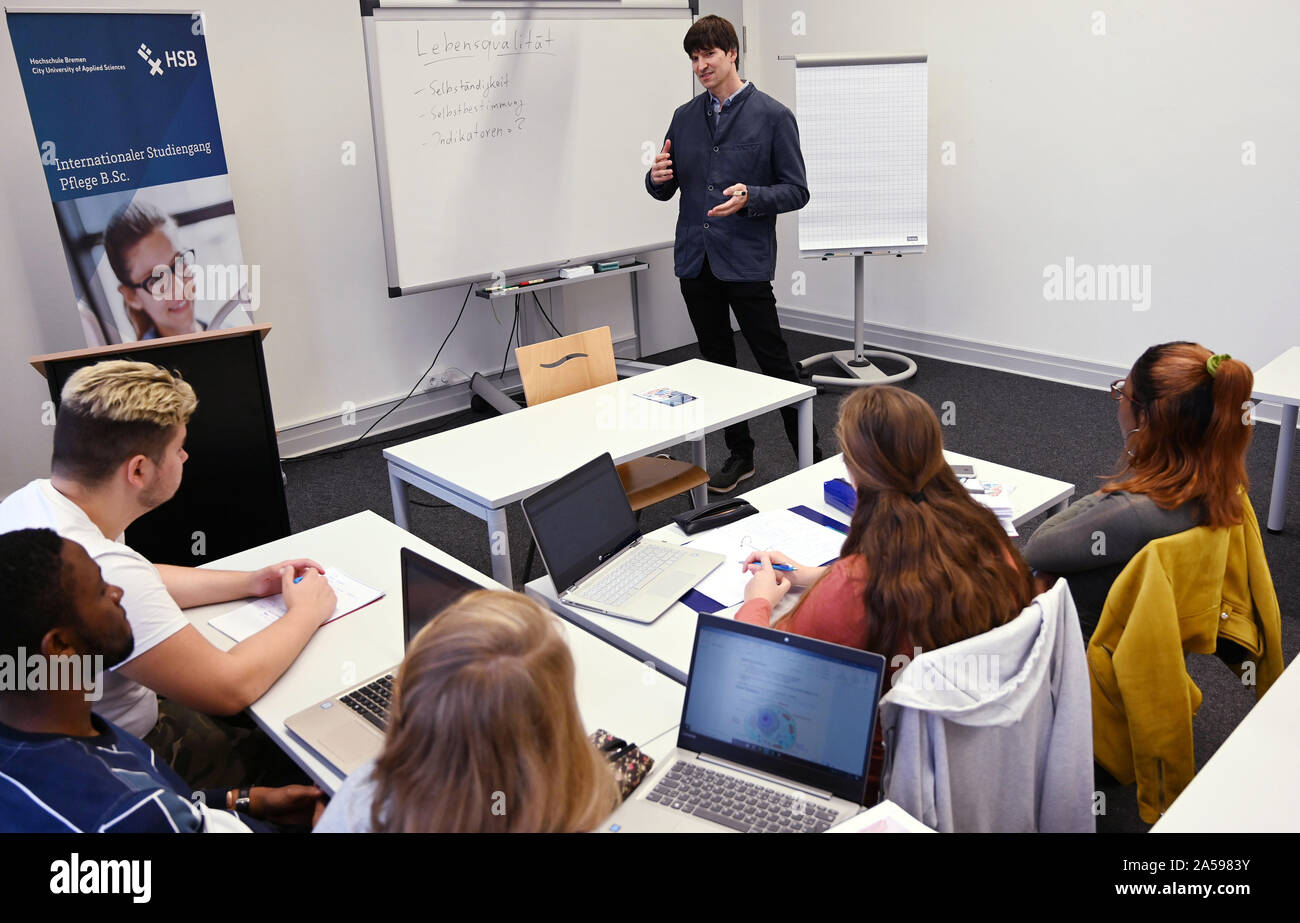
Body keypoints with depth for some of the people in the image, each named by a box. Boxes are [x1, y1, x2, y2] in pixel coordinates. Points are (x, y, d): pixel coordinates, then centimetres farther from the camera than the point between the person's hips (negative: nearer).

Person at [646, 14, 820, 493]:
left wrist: (749, 197, -22)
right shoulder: (685, 117, 12)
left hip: (746, 261, -5)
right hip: (695, 260, 5)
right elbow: (665, 189, 16)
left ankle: (811, 456, 11)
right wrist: (658, 177, -8)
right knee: (717, 362, 12)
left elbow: (796, 191, -4)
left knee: (774, 361, -2)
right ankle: (739, 454, 25)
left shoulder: (772, 116, -2)